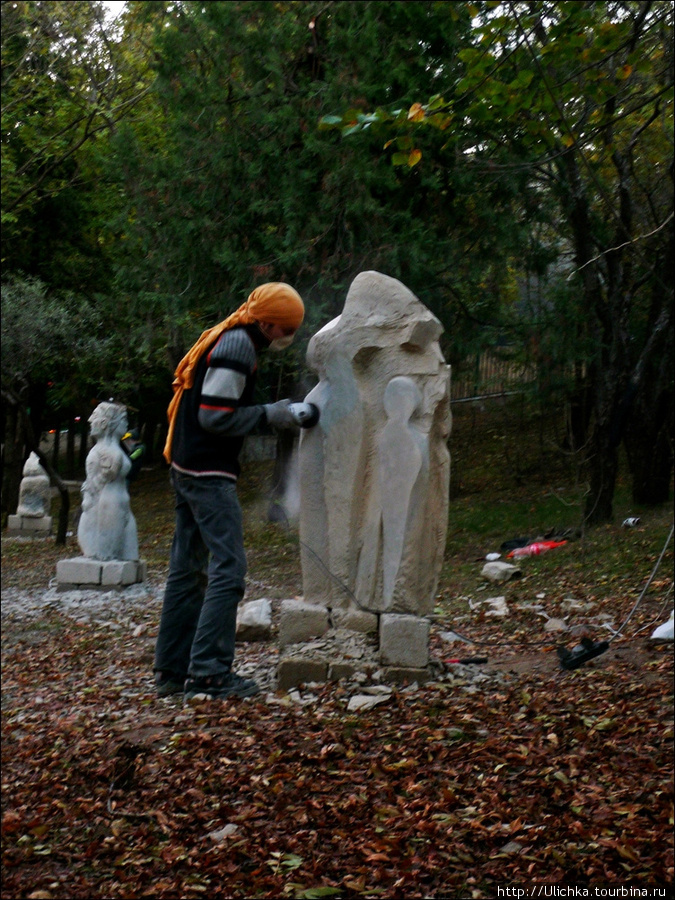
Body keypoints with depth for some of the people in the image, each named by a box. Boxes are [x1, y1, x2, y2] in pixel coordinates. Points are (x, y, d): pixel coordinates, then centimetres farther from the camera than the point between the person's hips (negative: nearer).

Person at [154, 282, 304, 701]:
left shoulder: (224, 339, 17)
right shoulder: (237, 344, -14)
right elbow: (215, 416, -19)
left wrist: (271, 413, 13)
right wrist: (268, 414, -11)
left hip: (188, 467, 11)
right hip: (209, 473, -10)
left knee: (188, 569, 11)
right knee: (229, 567, -10)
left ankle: (172, 669, 17)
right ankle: (209, 671, -10)